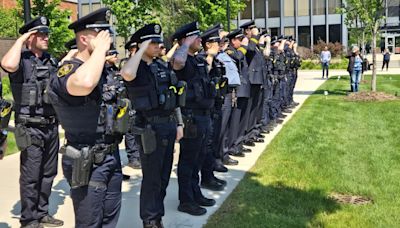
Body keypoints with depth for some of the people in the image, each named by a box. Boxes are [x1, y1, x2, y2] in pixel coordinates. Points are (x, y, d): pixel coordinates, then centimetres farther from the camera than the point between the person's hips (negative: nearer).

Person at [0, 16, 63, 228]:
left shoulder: (51, 61, 11)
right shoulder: (22, 61, -9)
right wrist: (20, 40, -20)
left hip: (51, 126, 7)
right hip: (31, 128, -7)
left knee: (48, 173, 14)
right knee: (31, 176, 0)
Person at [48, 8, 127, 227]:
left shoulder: (105, 70, 8)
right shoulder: (67, 71, -19)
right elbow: (84, 84, -44)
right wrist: (100, 48, -28)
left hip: (112, 155, 8)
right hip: (88, 162, -8)